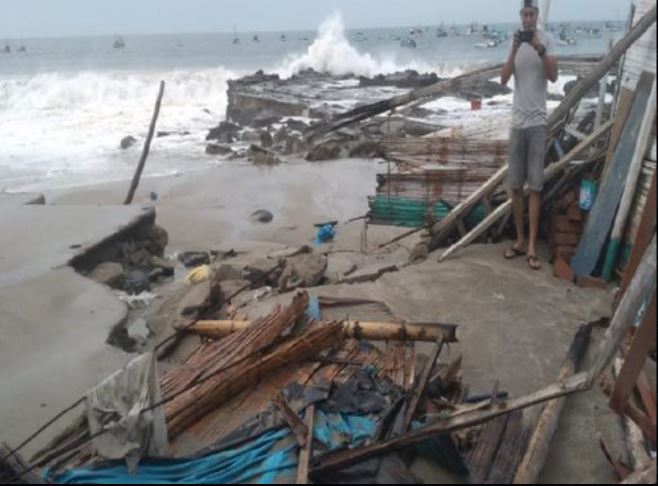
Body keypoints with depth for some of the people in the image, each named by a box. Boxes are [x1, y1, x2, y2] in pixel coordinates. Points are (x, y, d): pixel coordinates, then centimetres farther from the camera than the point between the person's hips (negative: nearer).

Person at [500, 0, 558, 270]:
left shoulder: (547, 40, 1)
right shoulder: (515, 42, 12)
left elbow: (553, 76, -10)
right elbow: (503, 79, 1)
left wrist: (540, 49, -21)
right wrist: (514, 51, -11)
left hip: (537, 122, -4)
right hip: (517, 121, 4)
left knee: (535, 186, -4)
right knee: (515, 185, 6)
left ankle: (532, 246, -2)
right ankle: (520, 240, 16)